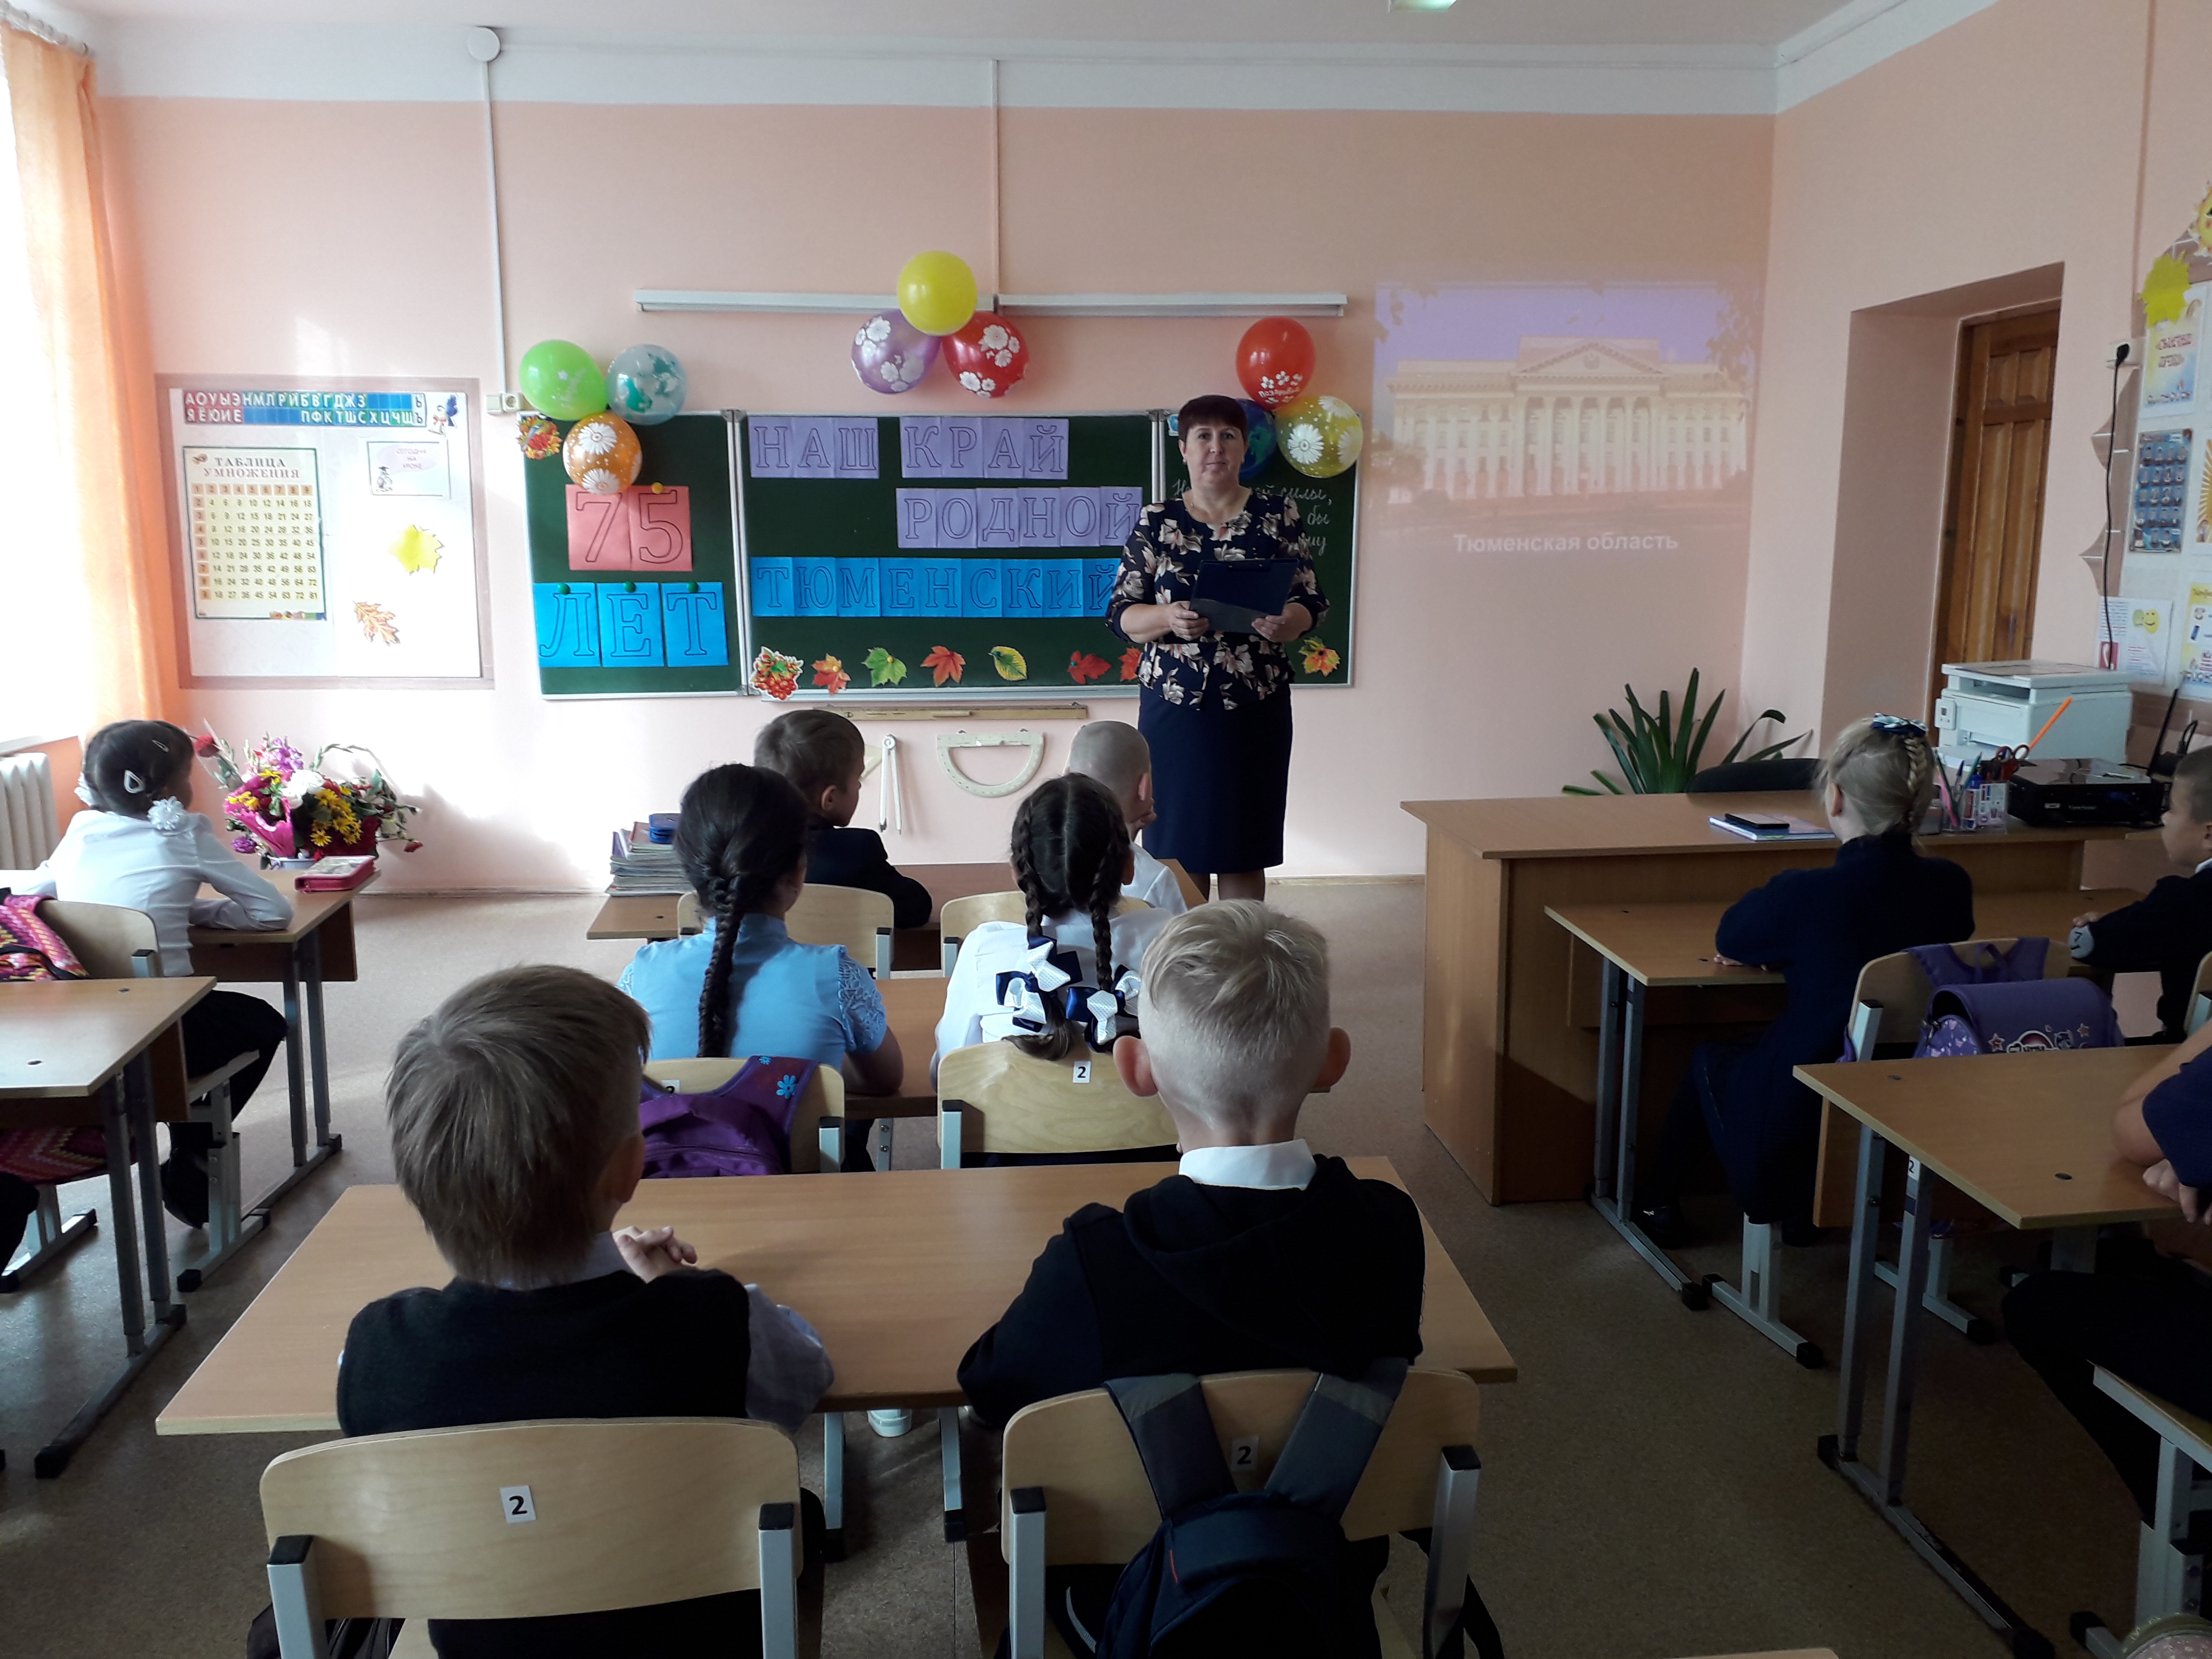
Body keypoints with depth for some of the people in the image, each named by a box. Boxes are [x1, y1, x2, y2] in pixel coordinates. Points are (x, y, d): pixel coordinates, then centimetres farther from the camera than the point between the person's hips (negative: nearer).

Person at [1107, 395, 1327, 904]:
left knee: (1246, 848, 6)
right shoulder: (1156, 521, 4)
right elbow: (1120, 613, 1)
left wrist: (1287, 623, -19)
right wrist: (1167, 618, -19)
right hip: (1175, 705, 0)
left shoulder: (1277, 513, 5)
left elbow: (1311, 602, 4)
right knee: (1180, 847, 3)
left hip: (1257, 708, 0)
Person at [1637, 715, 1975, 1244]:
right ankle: (1802, 1210, 42)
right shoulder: (1952, 888, -9)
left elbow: (1727, 944, -3)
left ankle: (1659, 1203, 43)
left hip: (1796, 1133, -5)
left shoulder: (1805, 895, -24)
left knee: (1709, 1057, 26)